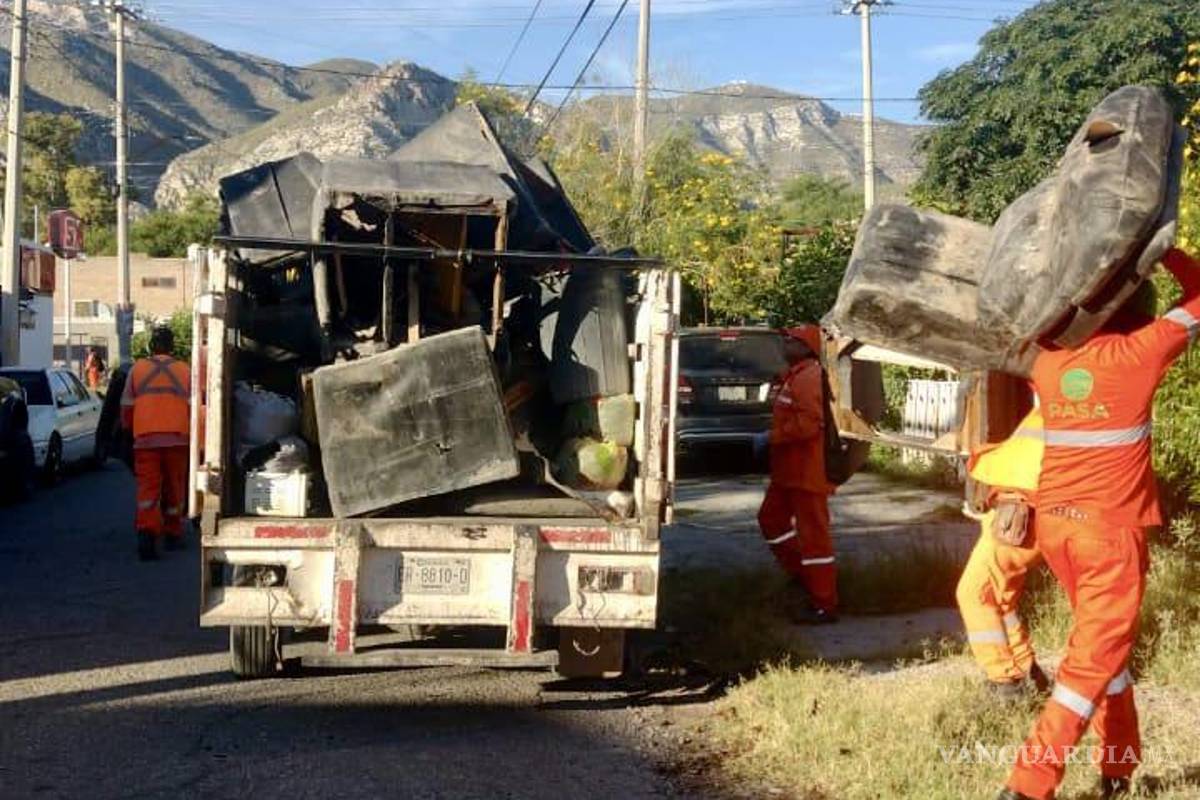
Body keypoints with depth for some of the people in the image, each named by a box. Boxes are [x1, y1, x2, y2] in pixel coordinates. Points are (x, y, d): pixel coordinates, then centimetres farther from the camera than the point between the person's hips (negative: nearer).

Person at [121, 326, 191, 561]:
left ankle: (147, 531, -24)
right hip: (177, 438, 0)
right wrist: (189, 432, 16)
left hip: (145, 438, 0)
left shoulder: (137, 369, 8)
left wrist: (130, 428, 27)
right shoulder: (184, 370, 7)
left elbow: (127, 407, 10)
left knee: (147, 487, -3)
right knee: (174, 487, 14)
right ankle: (173, 534, 23)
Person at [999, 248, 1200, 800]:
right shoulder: (1137, 355, -10)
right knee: (1095, 657, -2)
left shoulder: (1047, 361, 3)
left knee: (1102, 642, 21)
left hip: (1054, 521, 6)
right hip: (1111, 527, -6)